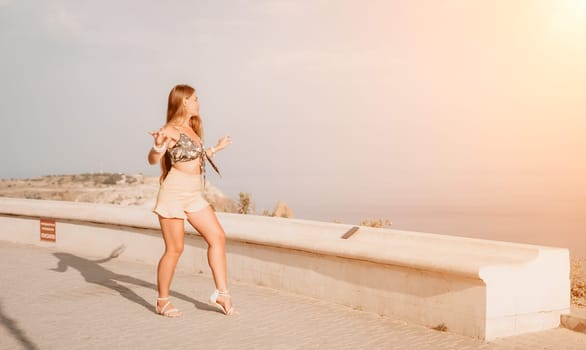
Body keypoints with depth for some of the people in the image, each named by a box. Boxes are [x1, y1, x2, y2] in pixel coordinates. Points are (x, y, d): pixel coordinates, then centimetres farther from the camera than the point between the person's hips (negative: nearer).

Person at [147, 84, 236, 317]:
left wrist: (216, 148, 35)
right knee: (175, 249, -2)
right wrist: (158, 145, -39)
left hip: (194, 195, 8)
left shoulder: (192, 129, 16)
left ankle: (221, 294, 6)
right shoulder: (171, 130, -10)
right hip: (174, 193, -8)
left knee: (218, 237, 1)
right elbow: (153, 160, -19)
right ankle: (162, 302, 13)